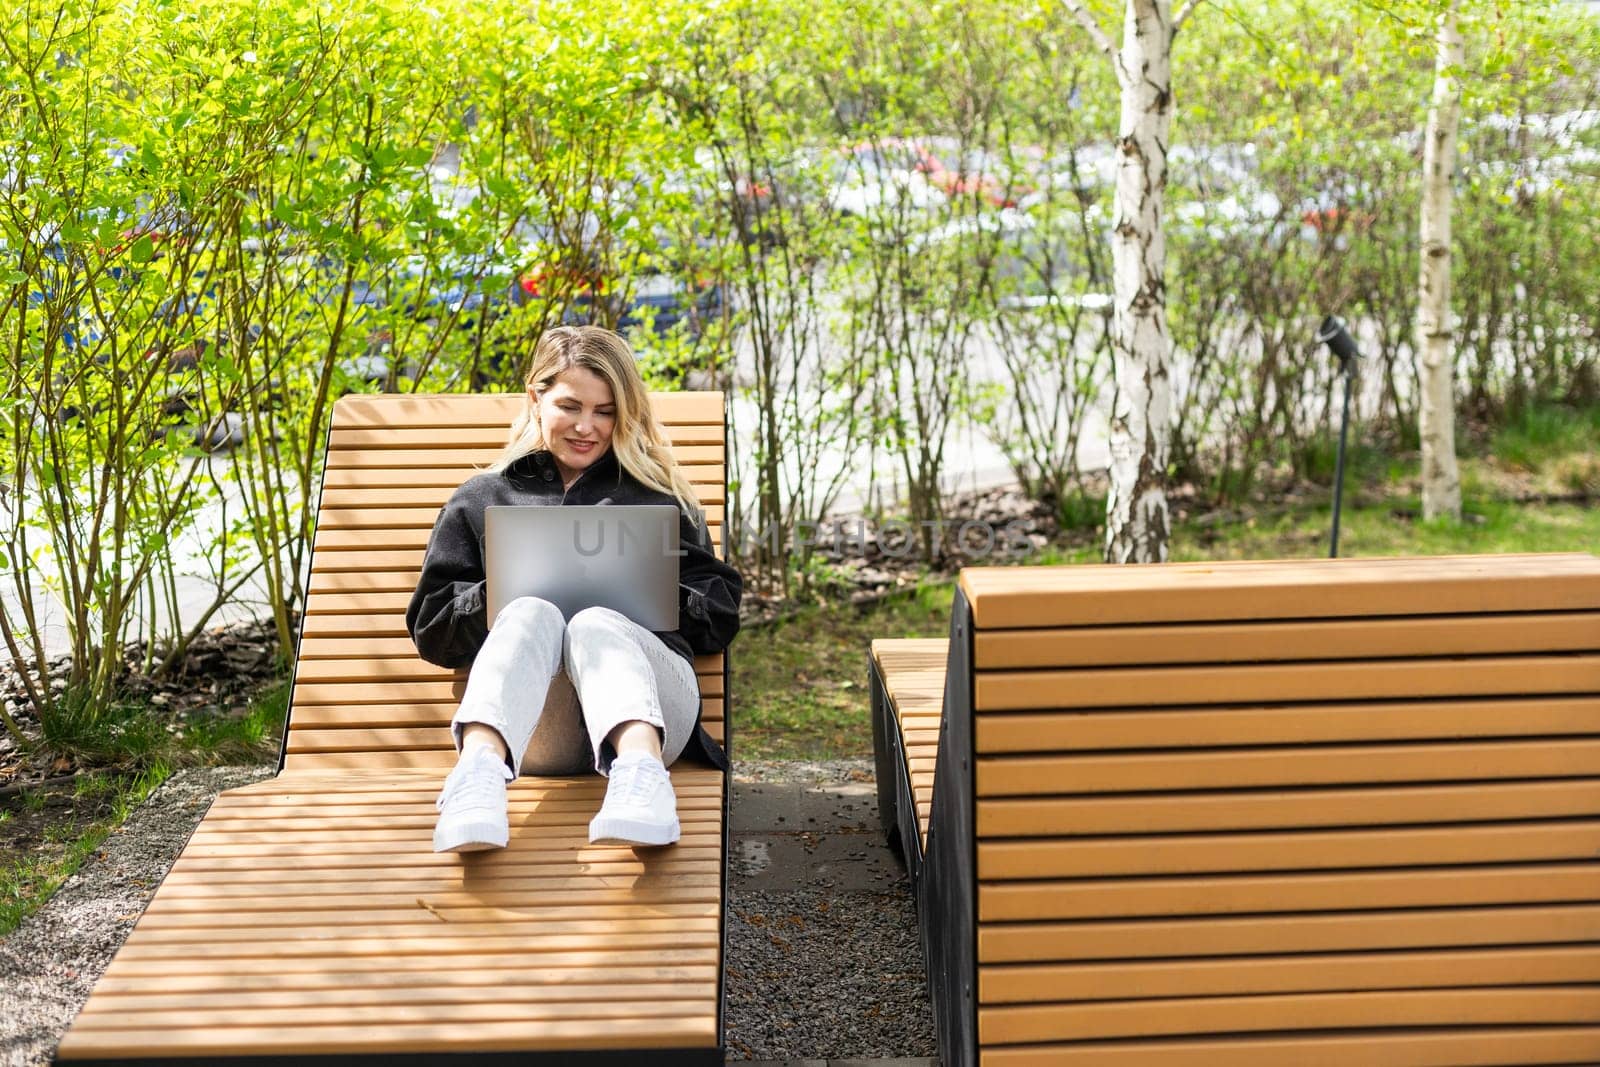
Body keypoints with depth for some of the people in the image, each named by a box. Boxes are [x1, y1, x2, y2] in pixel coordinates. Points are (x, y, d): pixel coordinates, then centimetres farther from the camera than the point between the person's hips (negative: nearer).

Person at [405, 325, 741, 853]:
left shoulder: (659, 497, 29)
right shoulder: (481, 499, 29)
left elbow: (720, 616, 19)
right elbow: (430, 628, 19)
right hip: (532, 731, 0)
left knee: (594, 624, -33)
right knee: (531, 613, -32)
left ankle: (641, 770, -64)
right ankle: (477, 771, -61)